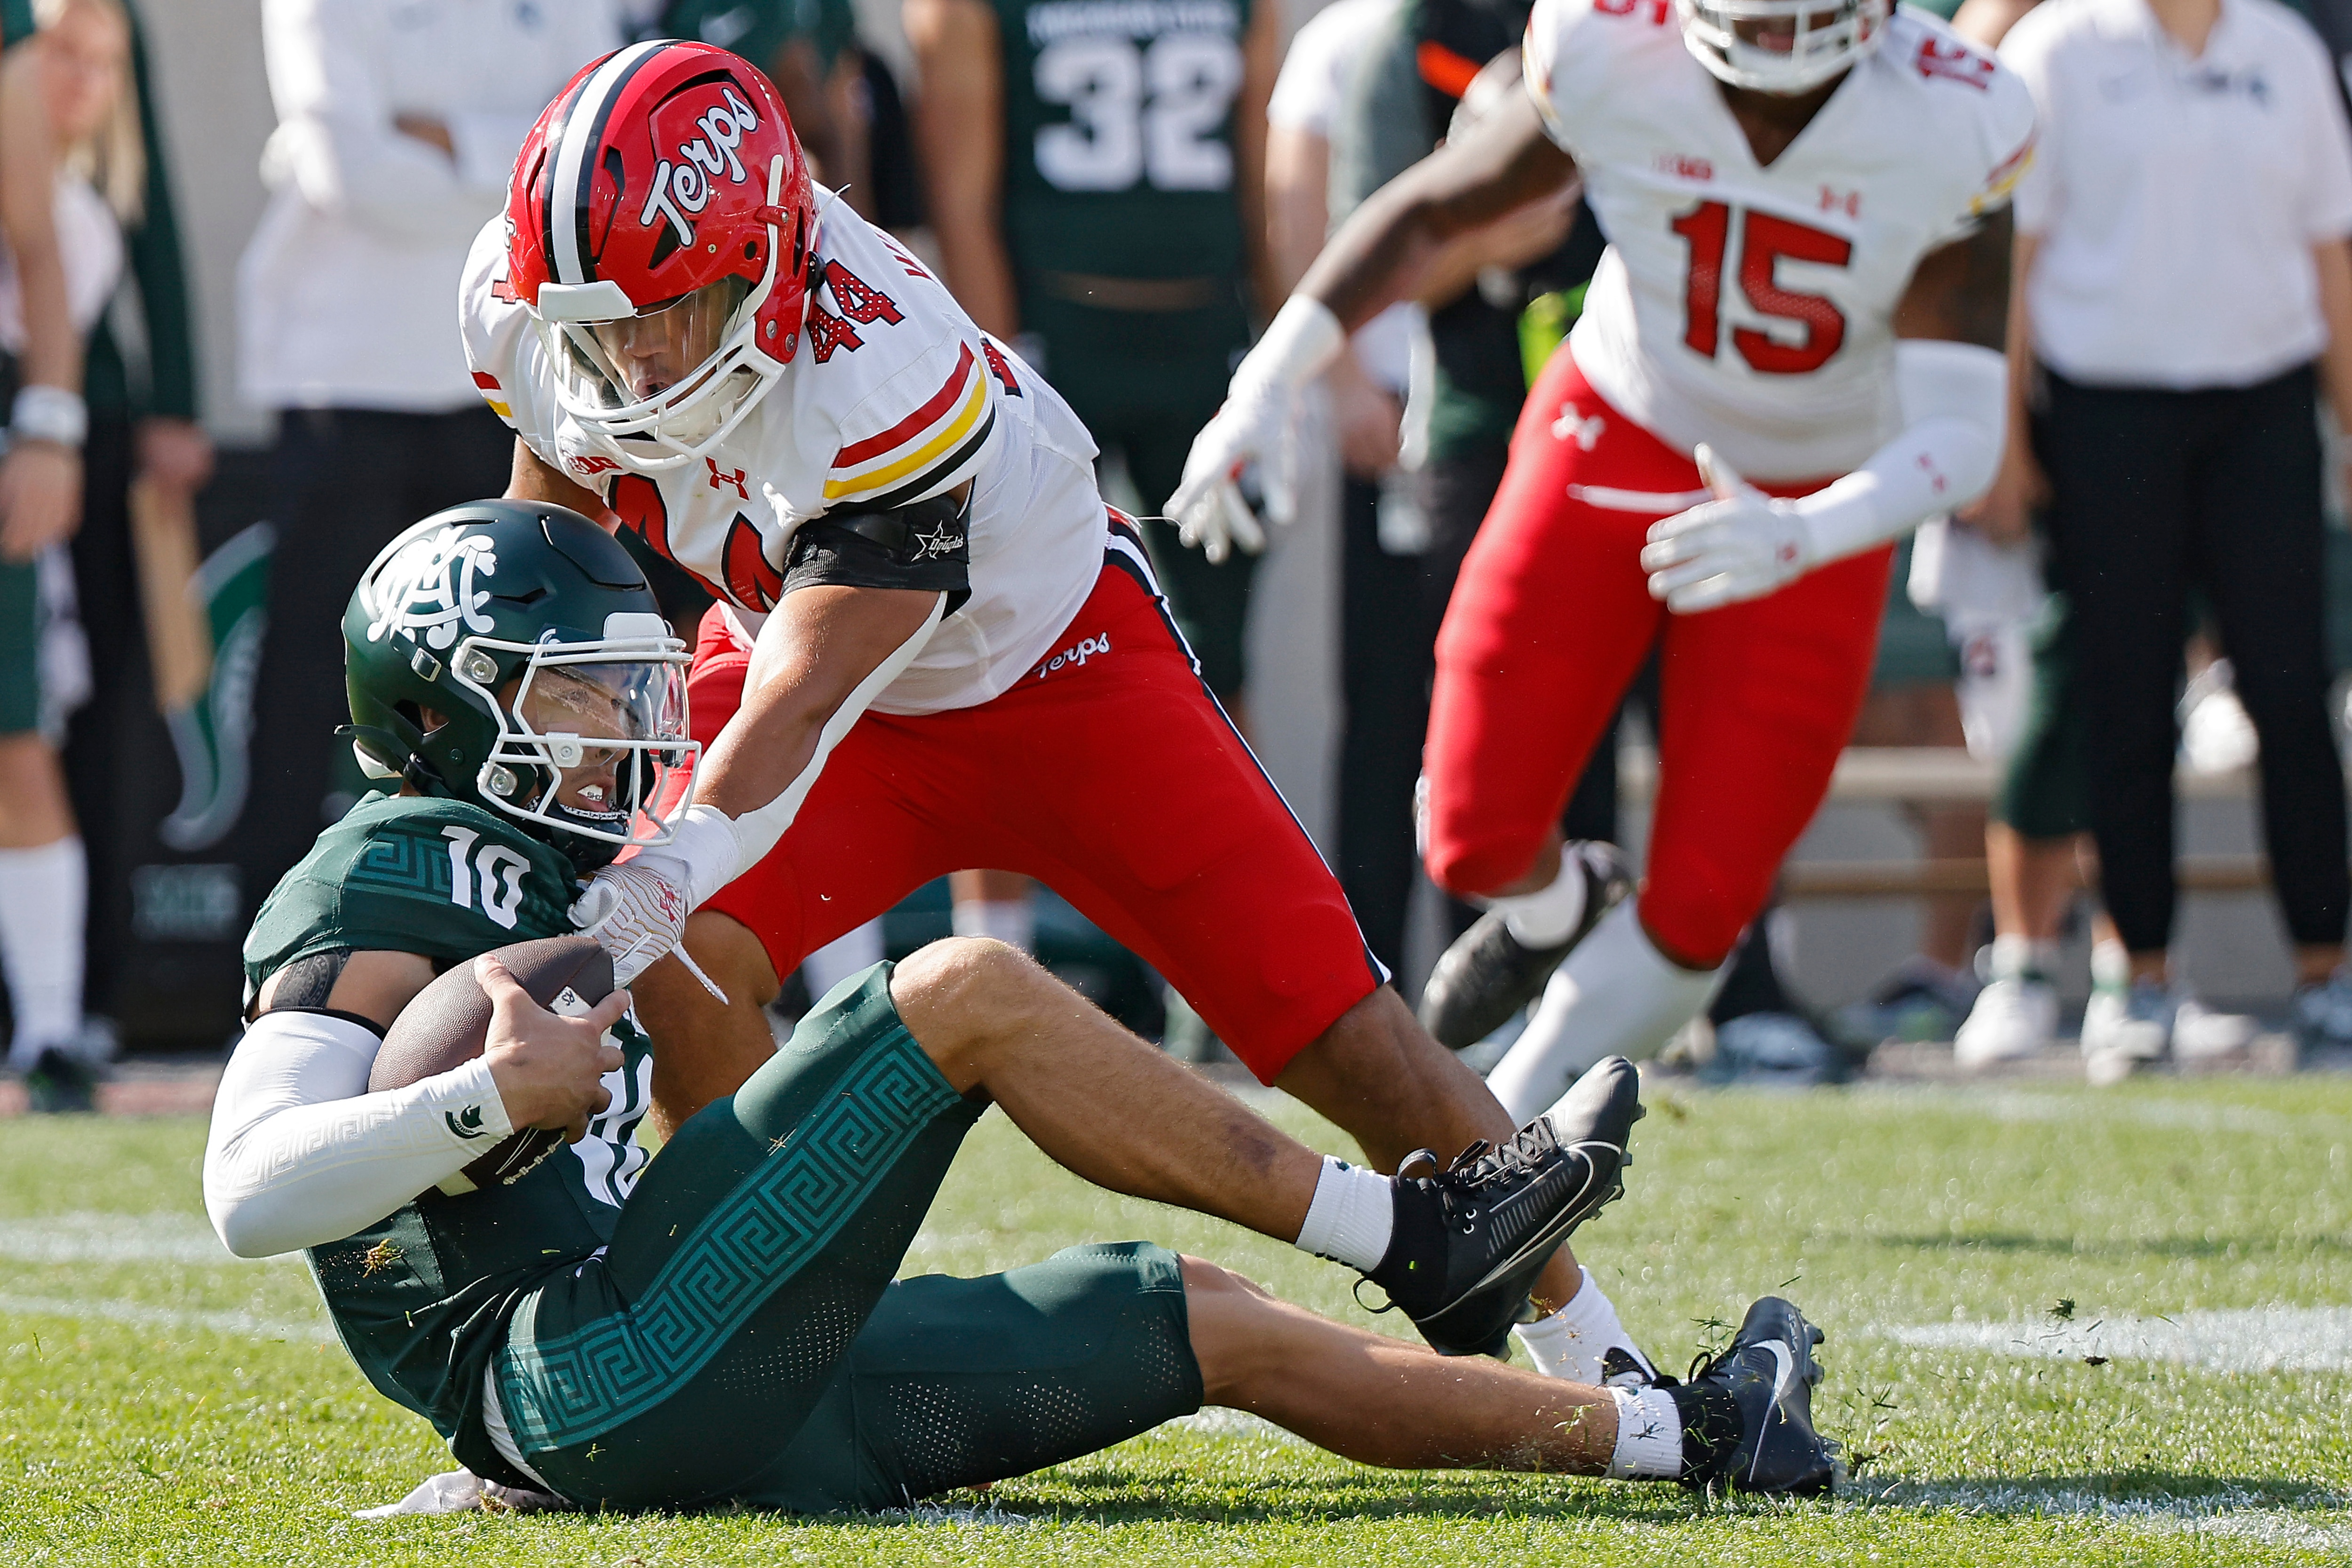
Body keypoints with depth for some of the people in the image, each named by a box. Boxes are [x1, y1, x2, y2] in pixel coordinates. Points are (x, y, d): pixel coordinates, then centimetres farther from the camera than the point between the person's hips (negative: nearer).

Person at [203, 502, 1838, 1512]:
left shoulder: (546, 890, 27)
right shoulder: (386, 886, -4)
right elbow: (251, 1191, -17)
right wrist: (492, 1099, -23)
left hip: (718, 1406, 10)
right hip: (591, 1377, -10)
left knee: (1203, 1322, 9)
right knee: (971, 990, -13)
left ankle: (1667, 1435, 15)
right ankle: (1403, 1229, -3)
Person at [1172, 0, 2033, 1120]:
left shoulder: (1946, 132, -26)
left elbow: (1962, 434, -28)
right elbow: (1426, 210, -3)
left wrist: (1797, 536, -47)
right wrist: (1267, 385, -12)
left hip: (1814, 508, -1)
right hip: (1613, 447, 1)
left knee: (1697, 914, -6)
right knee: (1477, 841, -4)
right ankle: (1559, 910, 33)